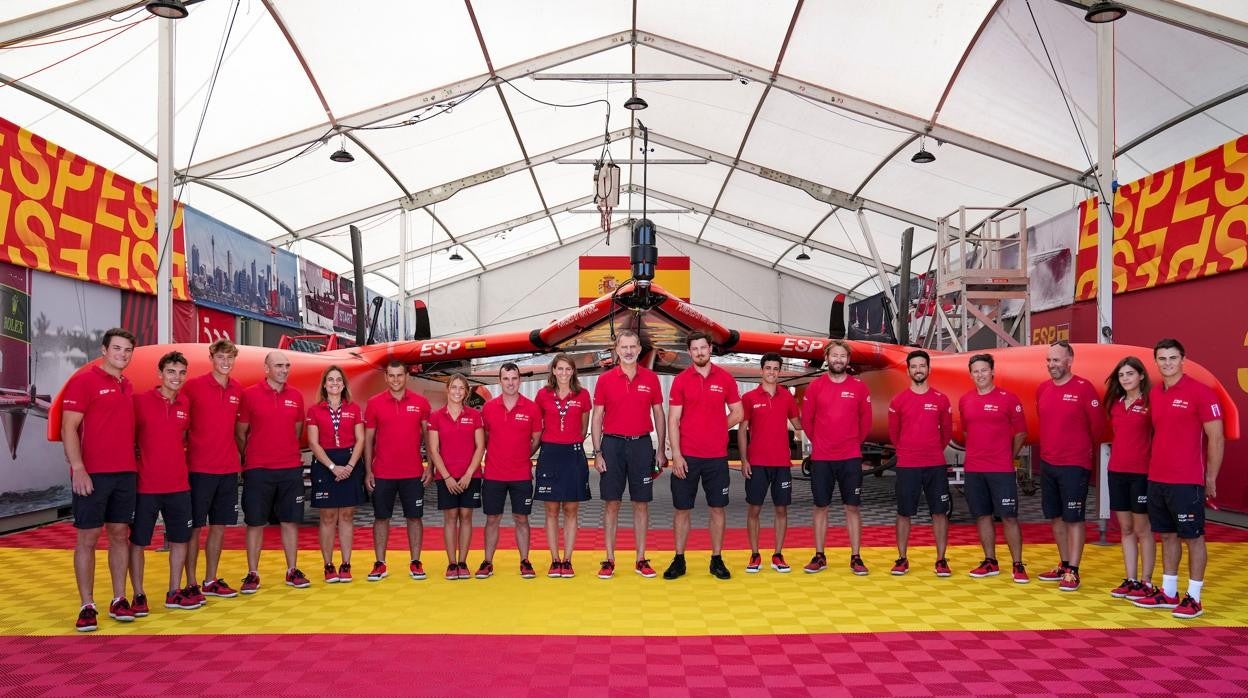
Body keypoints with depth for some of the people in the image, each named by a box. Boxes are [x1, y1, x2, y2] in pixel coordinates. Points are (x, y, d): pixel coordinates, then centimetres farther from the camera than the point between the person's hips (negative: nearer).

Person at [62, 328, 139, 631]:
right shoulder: (84, 380, -5)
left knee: (119, 534, 9)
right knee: (88, 537, 0)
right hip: (91, 473, -6)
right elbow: (68, 428, -10)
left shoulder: (128, 386, 13)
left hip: (126, 473, 6)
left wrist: (134, 463, 11)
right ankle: (87, 606, 6)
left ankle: (119, 599, 16)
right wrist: (77, 468, -17)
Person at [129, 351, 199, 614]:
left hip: (179, 485, 5)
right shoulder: (141, 401, -8)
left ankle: (174, 593, 22)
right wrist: (136, 463, -7)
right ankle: (138, 595, 15)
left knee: (180, 539, 10)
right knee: (138, 541, 4)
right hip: (146, 485, -5)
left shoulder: (185, 404, 5)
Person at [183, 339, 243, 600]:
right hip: (199, 468, -5)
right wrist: (185, 445, -6)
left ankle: (211, 581, 22)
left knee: (219, 526, 11)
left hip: (228, 468, 5)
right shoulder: (193, 386, -7)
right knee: (194, 527, 2)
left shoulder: (238, 390, 7)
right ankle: (191, 584, 11)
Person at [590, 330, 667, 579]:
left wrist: (661, 451, 4)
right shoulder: (605, 380, 1)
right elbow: (597, 417, 2)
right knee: (611, 503, 3)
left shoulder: (650, 378, 3)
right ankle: (609, 560, 10)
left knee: (641, 503, 5)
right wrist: (597, 453, -4)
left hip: (642, 445, 1)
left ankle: (641, 559, 14)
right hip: (613, 445, -1)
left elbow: (659, 415, 8)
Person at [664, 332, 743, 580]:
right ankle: (679, 560, 16)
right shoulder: (681, 380, -1)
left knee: (717, 508, 6)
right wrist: (676, 454, -10)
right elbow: (673, 420, -4)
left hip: (717, 456, 1)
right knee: (682, 509, 5)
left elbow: (737, 413, 9)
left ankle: (717, 560, 17)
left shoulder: (725, 378, 2)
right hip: (686, 456, -1)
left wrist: (716, 429, 0)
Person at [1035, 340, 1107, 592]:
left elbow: (1097, 424, -5)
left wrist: (1084, 448, 7)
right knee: (1055, 516, 13)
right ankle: (1064, 565, 26)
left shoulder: (1083, 388, -11)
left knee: (1074, 518, 0)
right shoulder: (1042, 389, 6)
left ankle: (1072, 572, 6)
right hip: (1047, 463, 6)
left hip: (1075, 465, -6)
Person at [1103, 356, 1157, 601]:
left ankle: (1146, 583, 11)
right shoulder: (1115, 403, 10)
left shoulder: (1149, 403, -7)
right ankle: (1130, 580, 17)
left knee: (1142, 529, 2)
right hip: (1117, 472, 5)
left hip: (1141, 473, -5)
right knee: (1126, 529, 10)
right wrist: (1119, 452, 10)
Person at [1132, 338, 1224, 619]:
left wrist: (1211, 479, -6)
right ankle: (1168, 593, 23)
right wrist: (1154, 468, 11)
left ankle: (1193, 598, 10)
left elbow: (1216, 438, -8)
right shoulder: (1154, 394, 9)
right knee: (1167, 535, 13)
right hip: (1156, 480, 6)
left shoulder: (1200, 392, -9)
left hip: (1187, 482, -6)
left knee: (1193, 536, 3)